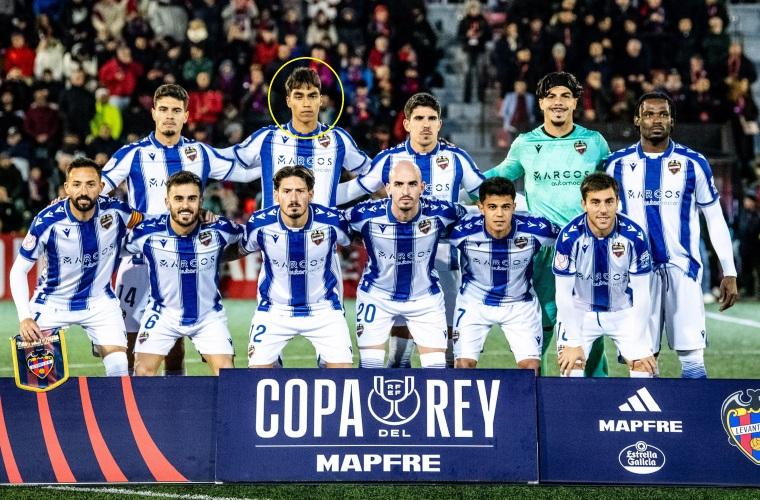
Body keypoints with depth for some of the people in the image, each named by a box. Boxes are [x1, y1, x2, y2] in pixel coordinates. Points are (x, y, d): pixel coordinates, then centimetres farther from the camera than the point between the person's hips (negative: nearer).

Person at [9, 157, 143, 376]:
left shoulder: (115, 212, -19)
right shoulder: (47, 221, -22)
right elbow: (19, 270, -15)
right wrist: (24, 317, -24)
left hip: (100, 302, 1)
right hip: (52, 301, -1)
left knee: (119, 371, -10)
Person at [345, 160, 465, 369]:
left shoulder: (440, 213, -21)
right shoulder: (366, 215, -24)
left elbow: (463, 213, 2)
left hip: (426, 298, 1)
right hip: (376, 296, -1)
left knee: (436, 366, -2)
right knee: (371, 367, -3)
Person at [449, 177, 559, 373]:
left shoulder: (536, 230, -26)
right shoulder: (463, 232, -27)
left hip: (520, 304, 0)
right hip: (474, 303, 0)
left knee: (531, 366, -7)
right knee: (464, 365, -8)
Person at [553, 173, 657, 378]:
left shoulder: (634, 235, -21)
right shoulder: (569, 236, -24)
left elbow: (641, 293, -13)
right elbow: (563, 294, -16)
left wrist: (638, 347, -13)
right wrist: (573, 343, -17)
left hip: (624, 312, 1)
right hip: (579, 312, -1)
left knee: (645, 368, -9)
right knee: (571, 369, -15)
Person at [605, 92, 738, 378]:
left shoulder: (692, 164, 1)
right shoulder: (618, 164, 5)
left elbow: (715, 220, 6)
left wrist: (729, 273, 2)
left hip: (682, 269, -1)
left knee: (692, 356, -9)